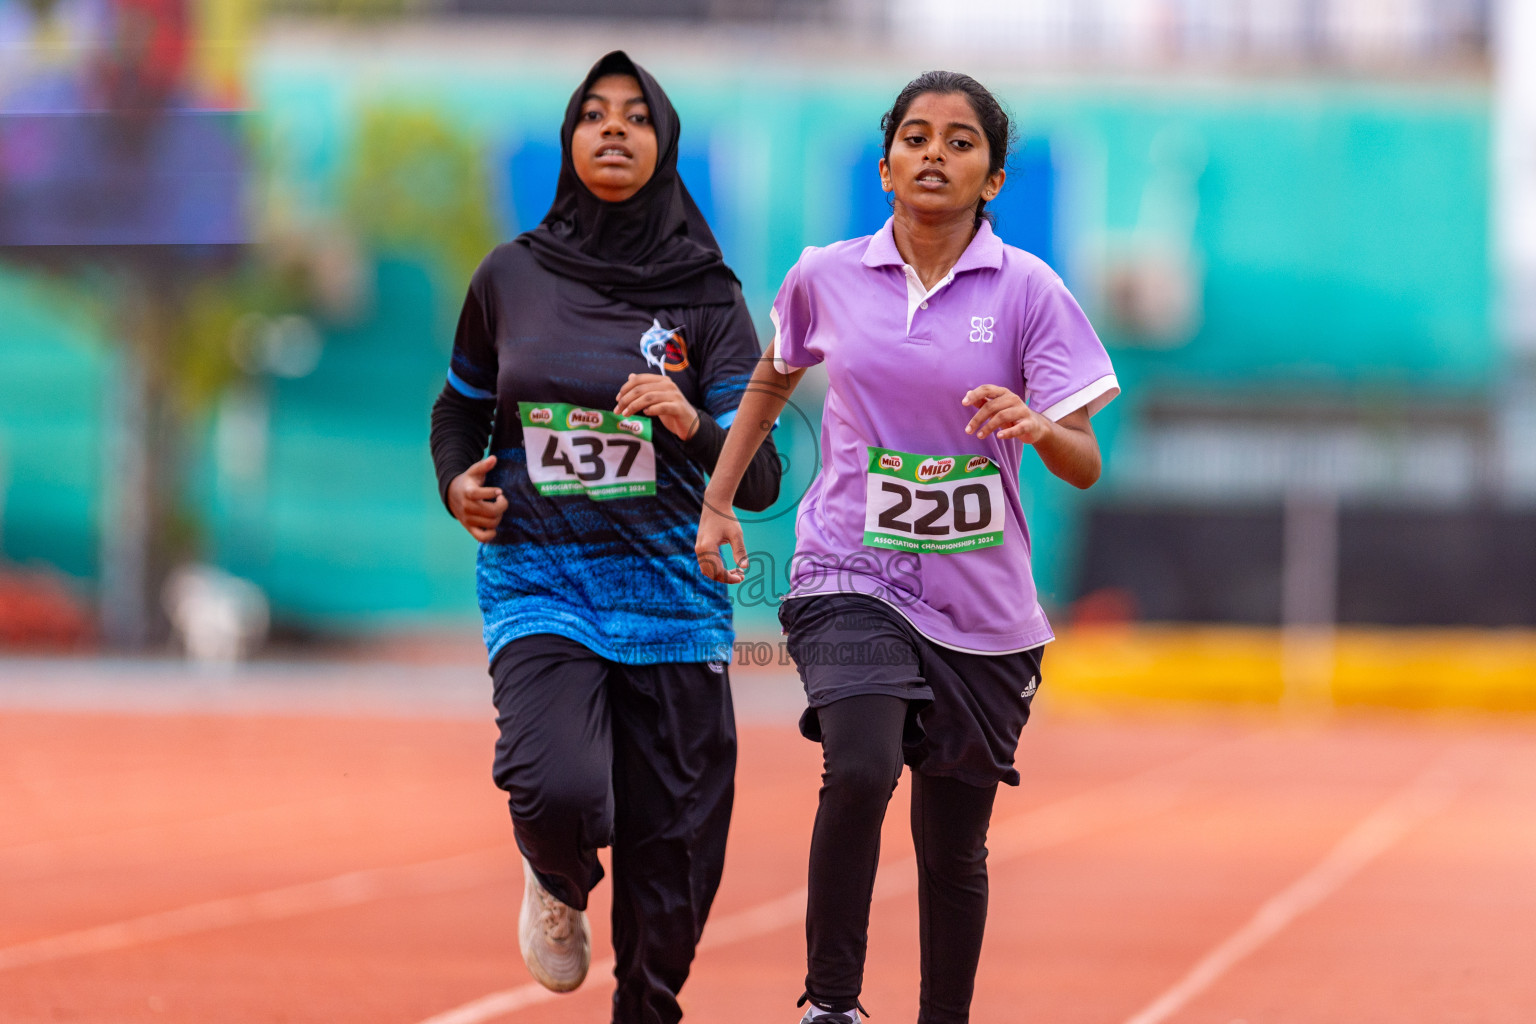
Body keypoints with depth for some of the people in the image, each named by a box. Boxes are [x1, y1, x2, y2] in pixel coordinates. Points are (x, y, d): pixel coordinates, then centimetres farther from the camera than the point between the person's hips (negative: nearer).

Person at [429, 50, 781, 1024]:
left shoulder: (707, 295, 0)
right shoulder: (512, 276, 3)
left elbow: (761, 480, -5)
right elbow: (460, 408, 21)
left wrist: (694, 424, -25)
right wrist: (458, 483, 1)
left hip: (669, 594, 1)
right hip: (538, 585, -1)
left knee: (672, 858, 3)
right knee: (562, 791, -26)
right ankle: (559, 888, 10)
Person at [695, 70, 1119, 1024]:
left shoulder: (1028, 291, -3)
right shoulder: (827, 277, 2)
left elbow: (1084, 464, -6)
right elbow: (772, 380, 22)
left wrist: (1038, 426, -27)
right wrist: (719, 500, 16)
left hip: (981, 606, 1)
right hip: (850, 577, -1)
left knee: (954, 844, 6)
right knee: (861, 769, -26)